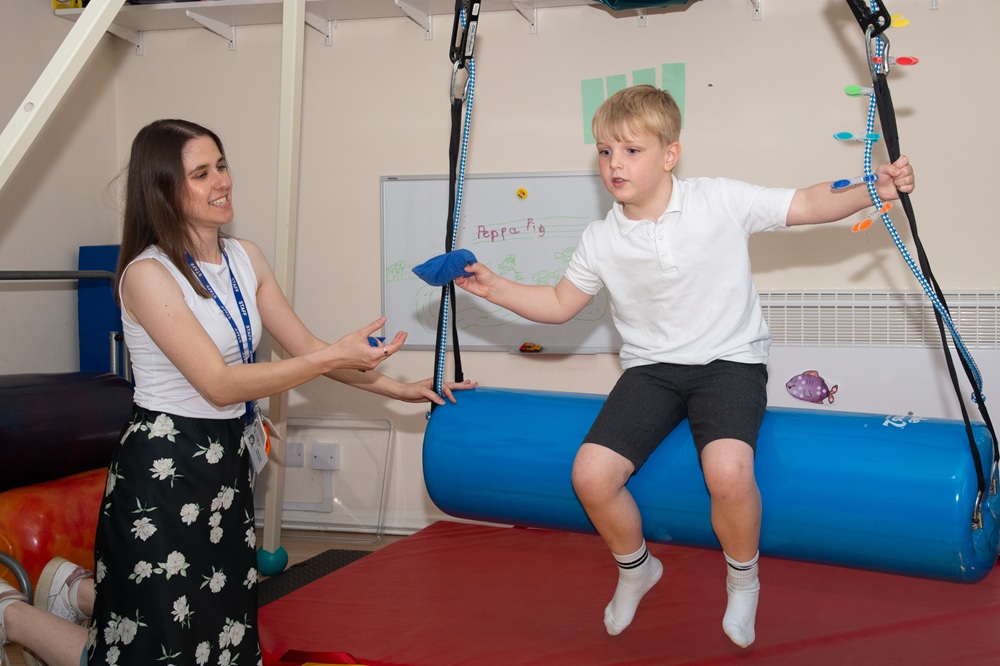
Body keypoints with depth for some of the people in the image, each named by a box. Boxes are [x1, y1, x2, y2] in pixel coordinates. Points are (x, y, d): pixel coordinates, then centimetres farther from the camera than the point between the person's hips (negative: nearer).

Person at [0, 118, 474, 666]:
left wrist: (398, 388, 3)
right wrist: (335, 357, -26)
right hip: (163, 466, -7)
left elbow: (303, 347, 8)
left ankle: (81, 591, 36)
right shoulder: (148, 275, -18)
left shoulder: (245, 258, 5)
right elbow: (219, 384, -22)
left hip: (227, 458, 8)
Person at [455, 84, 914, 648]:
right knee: (591, 474, -15)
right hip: (651, 368, 4)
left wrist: (873, 190, -20)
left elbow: (808, 205, -4)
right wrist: (494, 288, 0)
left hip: (730, 360, -3)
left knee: (728, 470, -31)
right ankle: (636, 569, 19)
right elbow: (560, 304, 12)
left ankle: (743, 580, 3)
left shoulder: (722, 201, -8)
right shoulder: (601, 241, 1)